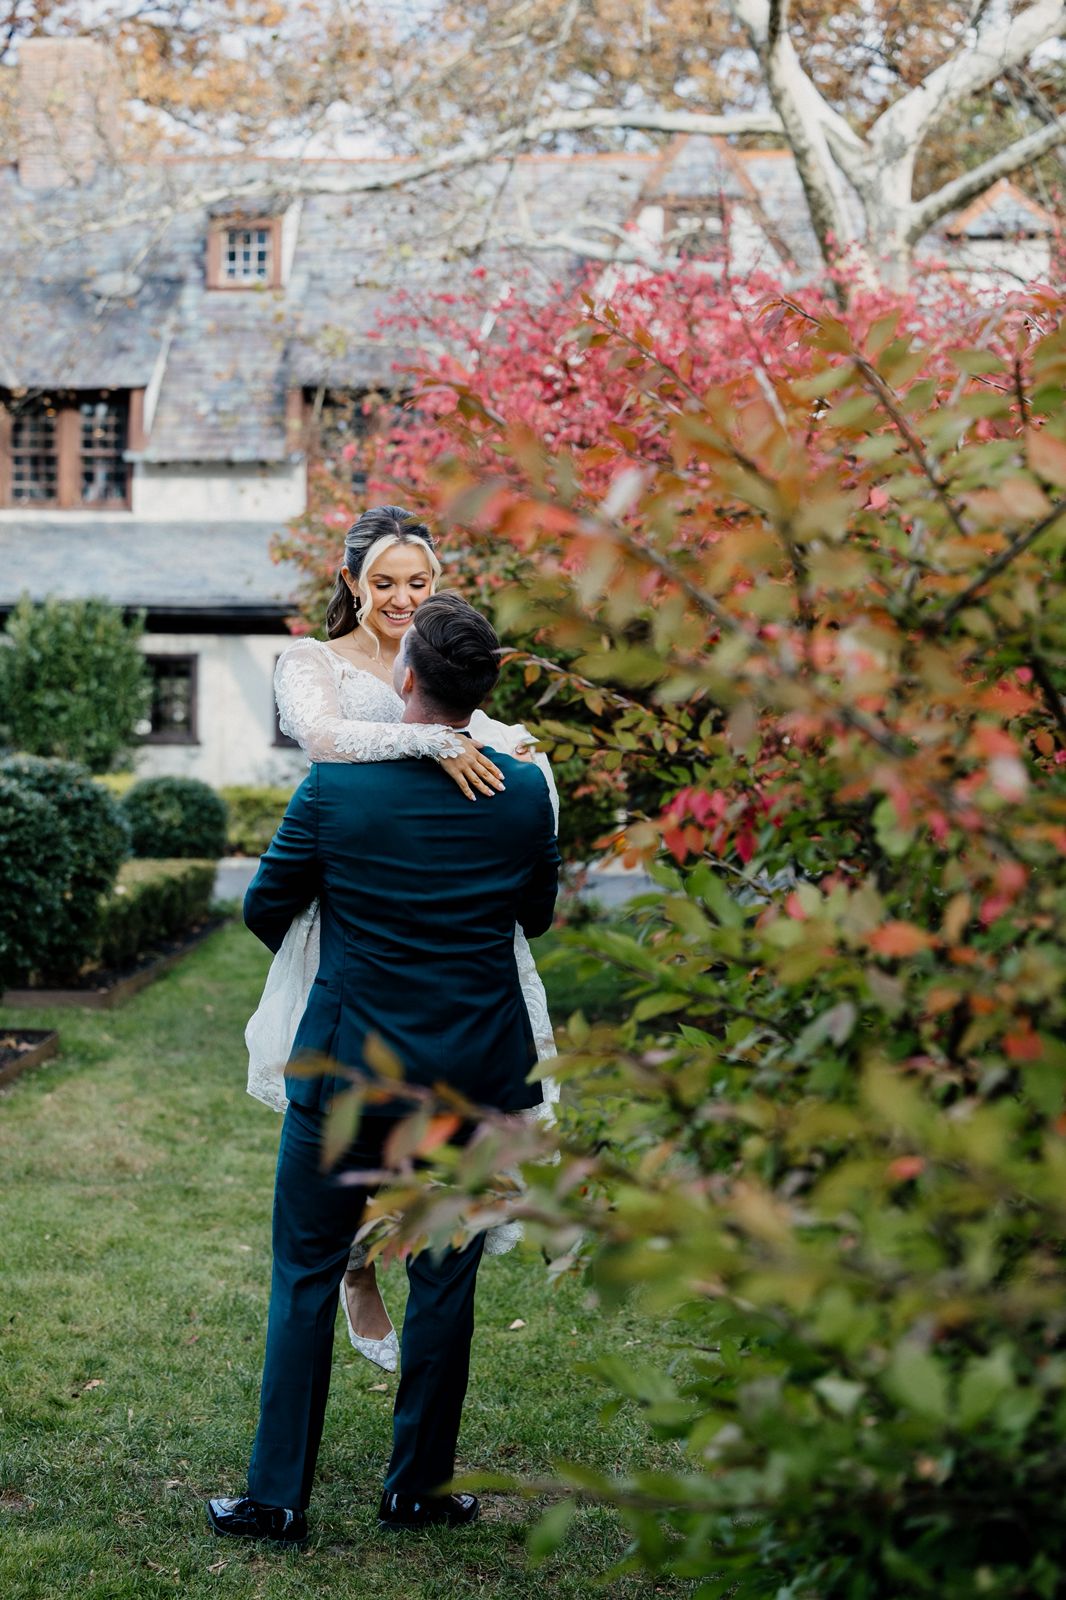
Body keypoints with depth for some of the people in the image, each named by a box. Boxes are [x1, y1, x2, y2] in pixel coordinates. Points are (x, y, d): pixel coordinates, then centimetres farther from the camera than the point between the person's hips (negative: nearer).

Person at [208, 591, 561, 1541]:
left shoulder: (336, 785, -11)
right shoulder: (524, 793, -5)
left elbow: (265, 908, 0)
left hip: (347, 1070, -1)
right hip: (477, 1074, 2)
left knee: (306, 1276, 9)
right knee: (444, 1281, 12)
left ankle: (279, 1495, 13)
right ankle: (418, 1488, 22)